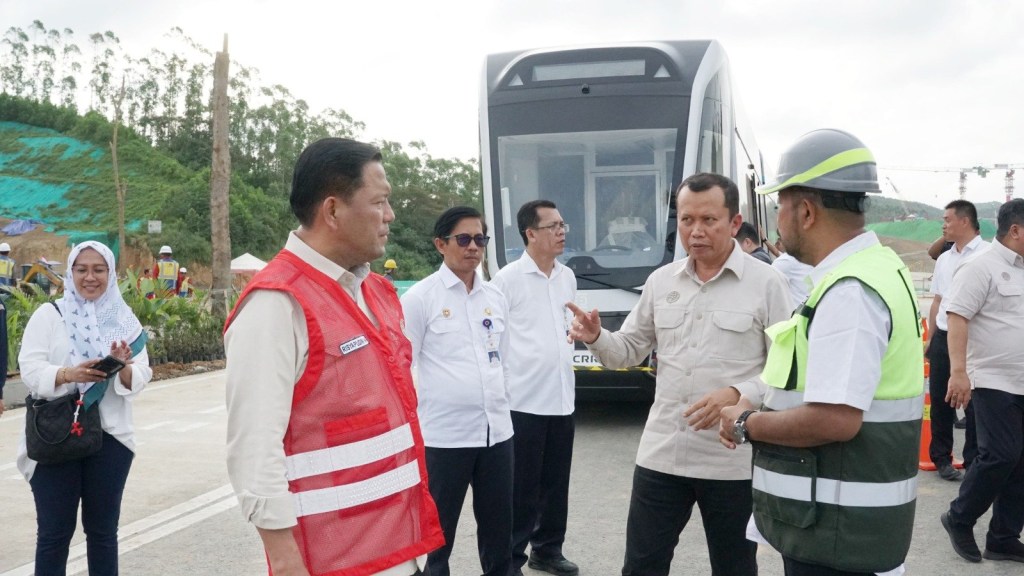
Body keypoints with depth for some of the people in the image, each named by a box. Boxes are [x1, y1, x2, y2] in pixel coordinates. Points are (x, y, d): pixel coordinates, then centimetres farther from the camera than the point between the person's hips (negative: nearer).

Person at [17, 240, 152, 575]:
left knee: (103, 531, 13)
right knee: (54, 532, 5)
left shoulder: (126, 321, 7)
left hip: (109, 437, 2)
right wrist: (69, 374, -26)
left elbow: (140, 380, 1)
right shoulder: (48, 315, 1)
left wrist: (125, 368, -22)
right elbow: (30, 370, -8)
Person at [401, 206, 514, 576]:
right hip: (443, 434, -5)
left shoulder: (495, 297, 11)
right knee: (438, 531, 9)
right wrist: (411, 425, -5)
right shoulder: (420, 297, -5)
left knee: (499, 526, 14)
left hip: (497, 429, 5)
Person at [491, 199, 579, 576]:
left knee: (556, 483, 15)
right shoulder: (507, 279, -10)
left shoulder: (568, 277, 10)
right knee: (522, 487, 2)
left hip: (562, 398, 6)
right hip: (523, 401, -6)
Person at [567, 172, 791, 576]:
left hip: (733, 460, -3)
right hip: (661, 454, 4)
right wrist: (596, 338, -8)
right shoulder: (660, 281, 7)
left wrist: (738, 395, -23)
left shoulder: (765, 283, -6)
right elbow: (630, 350, 13)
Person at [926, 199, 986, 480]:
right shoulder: (944, 259, 13)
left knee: (972, 403, 2)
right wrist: (931, 339, 17)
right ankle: (942, 457, 24)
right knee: (940, 400, 11)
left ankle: (972, 462, 13)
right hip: (942, 338, 6)